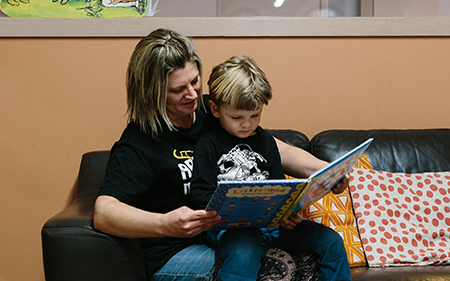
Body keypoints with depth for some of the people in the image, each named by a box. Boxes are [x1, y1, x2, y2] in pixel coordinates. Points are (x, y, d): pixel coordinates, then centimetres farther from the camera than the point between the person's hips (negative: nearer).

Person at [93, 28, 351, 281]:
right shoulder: (137, 144, -10)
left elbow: (281, 152, 13)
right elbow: (103, 213, -23)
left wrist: (325, 170, -7)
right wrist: (165, 225, -40)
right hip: (180, 251, -6)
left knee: (328, 242, -9)